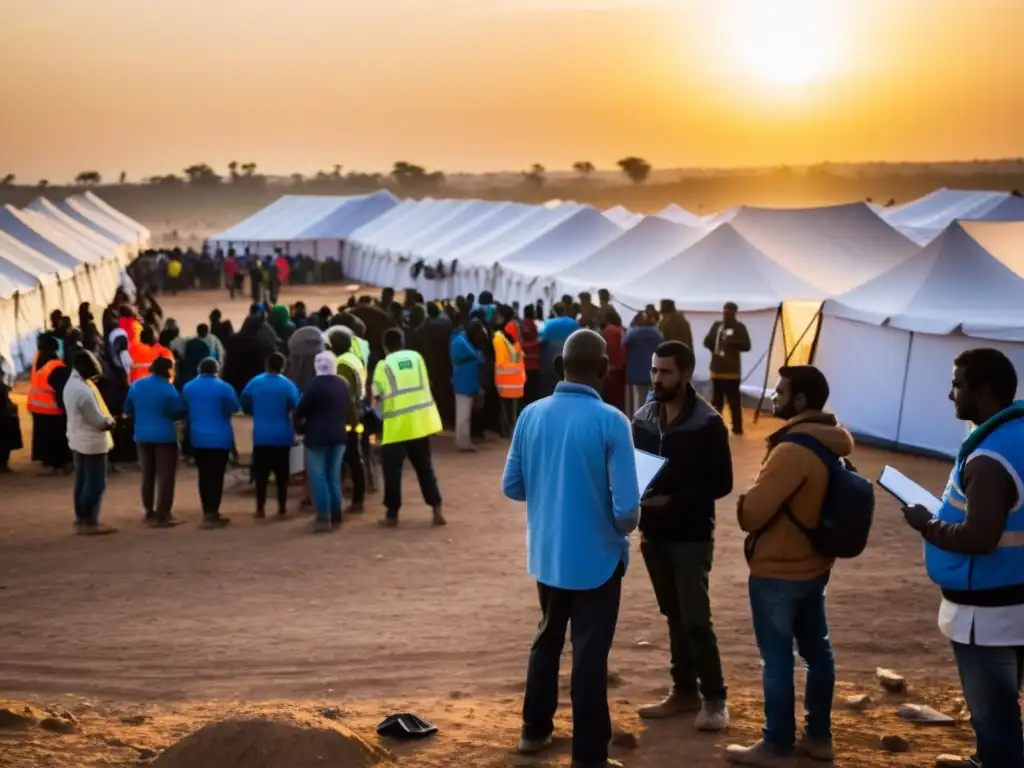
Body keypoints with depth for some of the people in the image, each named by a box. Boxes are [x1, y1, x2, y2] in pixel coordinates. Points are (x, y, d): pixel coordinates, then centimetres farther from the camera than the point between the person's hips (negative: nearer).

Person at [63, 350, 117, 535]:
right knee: (96, 483, -1)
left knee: (82, 481, 15)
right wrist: (110, 422, -1)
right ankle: (90, 522, 3)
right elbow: (99, 421, -21)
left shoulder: (71, 383, 6)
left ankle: (81, 520, 20)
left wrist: (106, 420, 1)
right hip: (92, 442, -10)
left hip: (78, 439, 10)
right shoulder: (83, 390, -26)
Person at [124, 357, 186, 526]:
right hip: (165, 436, -6)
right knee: (165, 476, -2)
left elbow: (128, 410, 12)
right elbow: (179, 412, -10)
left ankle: (149, 512, 21)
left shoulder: (136, 385, 4)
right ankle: (162, 515, -6)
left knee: (148, 475, 16)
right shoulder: (168, 389, -14)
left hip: (142, 436, 6)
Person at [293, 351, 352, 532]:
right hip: (338, 436, 6)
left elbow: (300, 411, -11)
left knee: (318, 477, -2)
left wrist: (300, 427, 6)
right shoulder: (343, 385, 8)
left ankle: (324, 518, -7)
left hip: (317, 437, -6)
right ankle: (336, 517, 15)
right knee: (334, 476, 14)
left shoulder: (315, 384, -13)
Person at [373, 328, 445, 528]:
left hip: (397, 425, -4)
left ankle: (392, 514, 9)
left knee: (392, 469, 6)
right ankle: (437, 510, 9)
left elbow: (377, 395, -1)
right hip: (421, 421, 4)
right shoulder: (416, 357, 7)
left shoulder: (384, 365, -5)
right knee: (424, 466, 13)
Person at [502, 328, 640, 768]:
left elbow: (511, 486, 2)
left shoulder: (532, 415, -6)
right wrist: (624, 528, 1)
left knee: (548, 638, 23)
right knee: (590, 652, 6)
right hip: (596, 556, -4)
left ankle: (535, 730, 35)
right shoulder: (610, 421, -19)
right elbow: (626, 506, -21)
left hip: (546, 553, 4)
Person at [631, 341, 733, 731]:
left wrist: (672, 500, -20)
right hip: (654, 532, 5)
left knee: (696, 618, -5)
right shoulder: (643, 418, 5)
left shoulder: (707, 424, -11)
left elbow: (721, 483, -11)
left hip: (692, 535, -5)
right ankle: (685, 691, 23)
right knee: (674, 616, 13)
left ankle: (714, 697, 6)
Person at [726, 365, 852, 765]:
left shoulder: (793, 450, -25)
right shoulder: (834, 442, 4)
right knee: (816, 650, 15)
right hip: (814, 565, 9)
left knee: (777, 658, 1)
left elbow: (751, 511, -22)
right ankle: (819, 735, 25)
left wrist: (744, 503, -2)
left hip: (777, 571, -9)